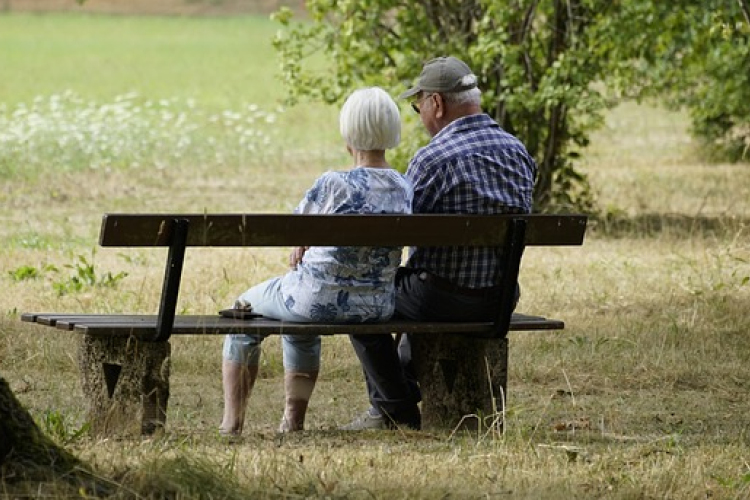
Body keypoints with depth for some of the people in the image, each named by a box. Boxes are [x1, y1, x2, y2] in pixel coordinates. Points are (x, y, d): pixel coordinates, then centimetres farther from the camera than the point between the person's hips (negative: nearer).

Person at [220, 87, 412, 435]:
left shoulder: (333, 185, -22)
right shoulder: (404, 189, -5)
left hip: (321, 298, -6)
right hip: (378, 306, 6)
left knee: (245, 308, 26)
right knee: (301, 325, 40)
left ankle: (232, 421, 28)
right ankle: (293, 421, 40)